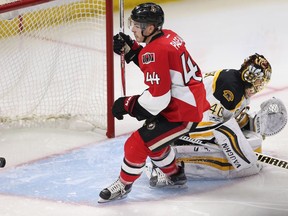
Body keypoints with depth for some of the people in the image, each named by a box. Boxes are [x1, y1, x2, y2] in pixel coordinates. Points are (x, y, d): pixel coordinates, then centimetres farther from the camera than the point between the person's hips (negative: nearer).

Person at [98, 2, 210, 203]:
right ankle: (175, 175, 43)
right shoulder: (168, 36, 2)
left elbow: (157, 99, -26)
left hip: (182, 113, -10)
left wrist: (127, 104, -14)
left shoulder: (155, 51, -25)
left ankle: (123, 185, 17)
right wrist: (131, 49, 8)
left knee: (137, 144, -4)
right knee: (153, 137, 27)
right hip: (193, 101, 10)